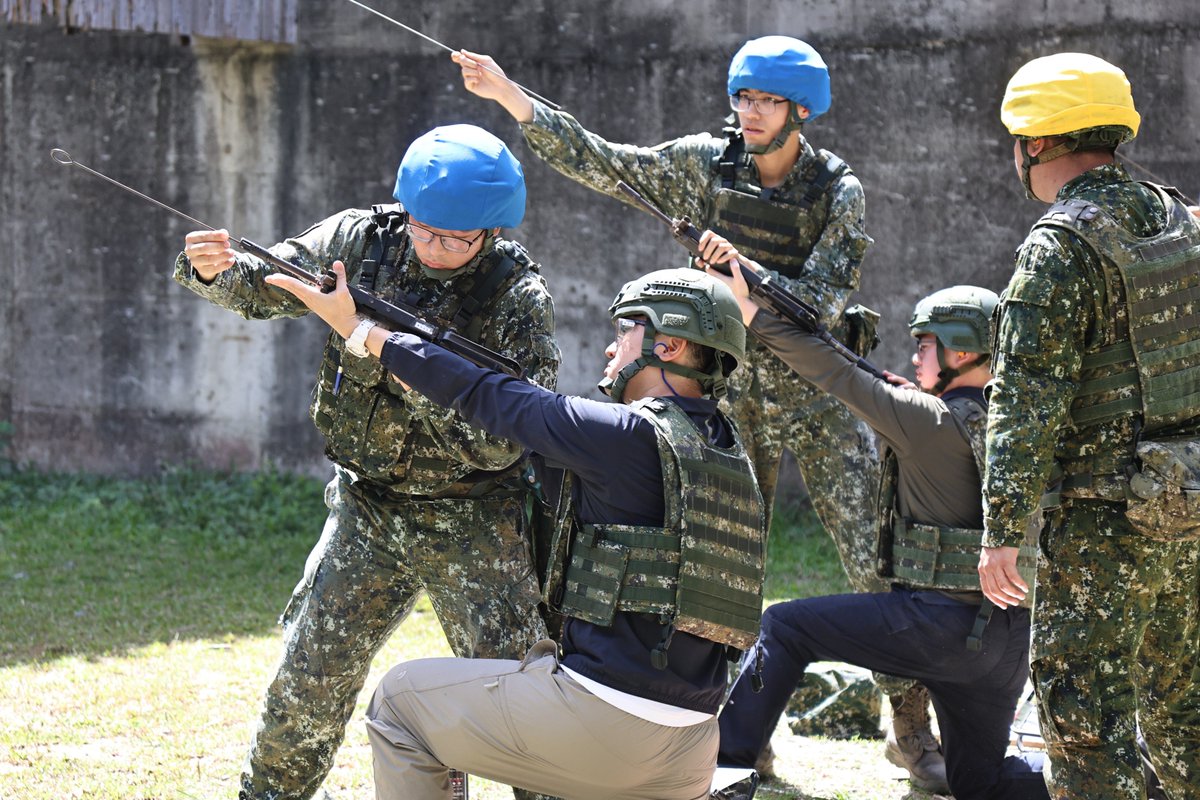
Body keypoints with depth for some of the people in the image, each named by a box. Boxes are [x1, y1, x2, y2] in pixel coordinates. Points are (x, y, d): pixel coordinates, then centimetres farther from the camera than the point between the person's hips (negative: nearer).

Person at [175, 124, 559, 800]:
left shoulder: (520, 299, -16)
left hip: (472, 522, -3)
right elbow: (262, 288, 2)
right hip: (368, 509, 3)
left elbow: (498, 441, -23)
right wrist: (215, 269, -21)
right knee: (310, 678, 4)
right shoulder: (363, 241, -6)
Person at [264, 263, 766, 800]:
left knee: (399, 702, 11)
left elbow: (484, 396, -2)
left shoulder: (632, 437, -12)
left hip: (599, 724, -8)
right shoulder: (731, 453, 11)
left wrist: (358, 329, 6)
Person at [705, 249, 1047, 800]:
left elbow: (837, 374, -10)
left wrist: (749, 308, -8)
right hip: (1009, 641, 8)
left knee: (785, 627, 4)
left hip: (943, 625, -8)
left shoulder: (931, 421, -12)